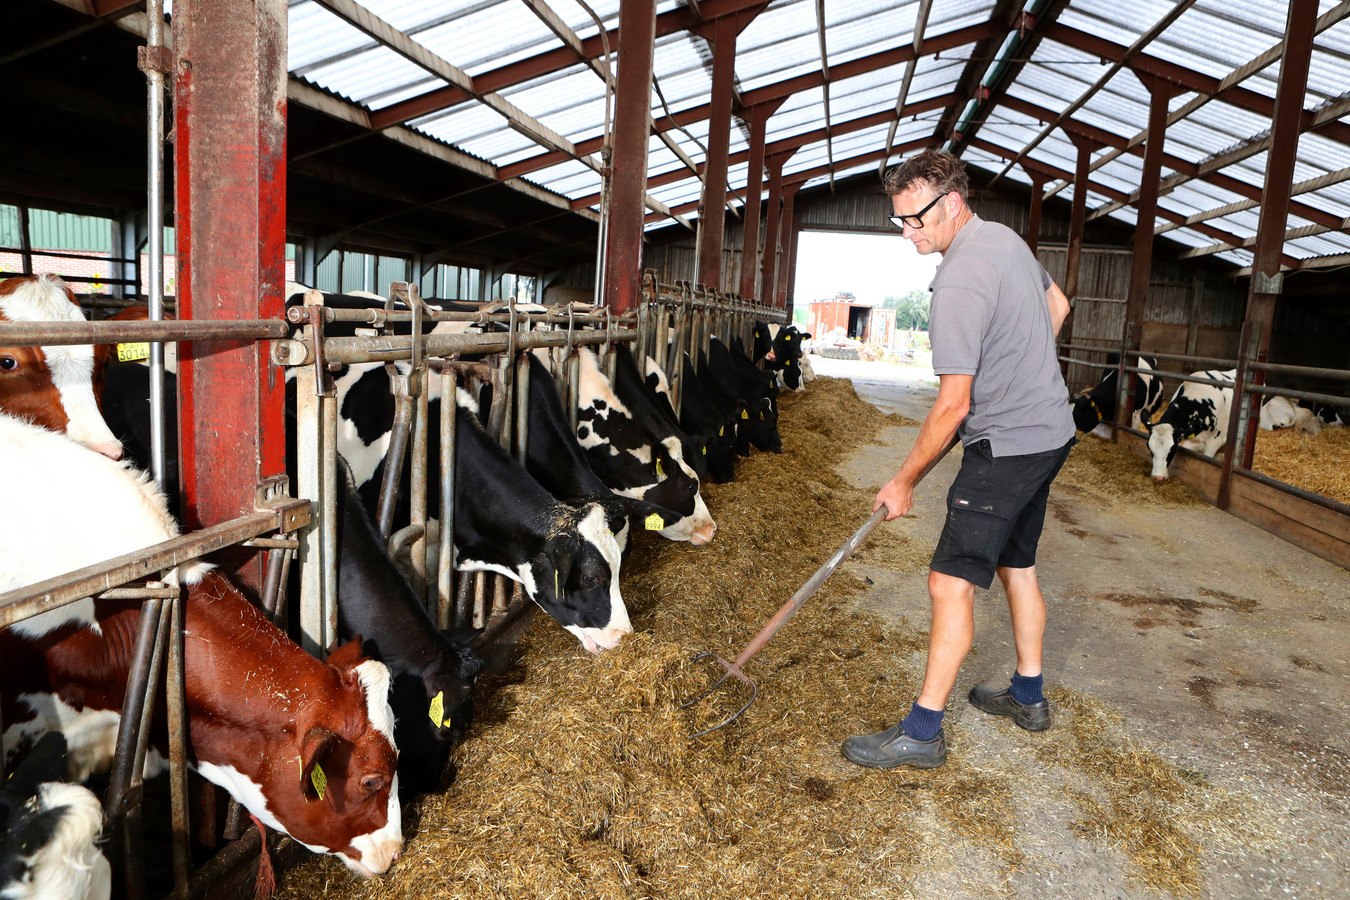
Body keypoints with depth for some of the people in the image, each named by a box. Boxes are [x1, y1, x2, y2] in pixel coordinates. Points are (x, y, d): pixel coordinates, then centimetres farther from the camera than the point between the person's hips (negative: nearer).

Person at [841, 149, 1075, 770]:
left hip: (1006, 447, -10)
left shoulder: (959, 282, -23)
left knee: (952, 581, -9)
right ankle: (1028, 696, 34)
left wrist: (905, 481, -13)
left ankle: (921, 733, -2)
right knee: (1016, 564, 20)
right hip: (1049, 430, 10)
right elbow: (1057, 305, 24)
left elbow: (954, 404, -23)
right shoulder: (1006, 237, 7)